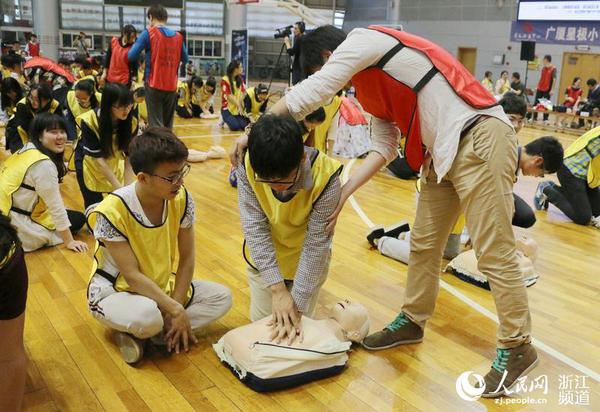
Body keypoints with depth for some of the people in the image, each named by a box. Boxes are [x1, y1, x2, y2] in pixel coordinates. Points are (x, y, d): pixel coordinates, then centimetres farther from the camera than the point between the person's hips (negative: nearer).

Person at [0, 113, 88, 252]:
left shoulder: (27, 150, 5)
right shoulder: (44, 164, -23)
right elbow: (56, 206, -19)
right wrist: (69, 241, -11)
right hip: (16, 227, -9)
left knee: (77, 217, 18)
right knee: (78, 219, 3)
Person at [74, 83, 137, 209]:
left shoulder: (131, 122, -22)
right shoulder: (90, 121, -31)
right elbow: (98, 158, -29)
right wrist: (119, 188, -33)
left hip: (113, 163, 3)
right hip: (90, 163, -3)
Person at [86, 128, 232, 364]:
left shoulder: (182, 199, -15)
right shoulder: (112, 212, -28)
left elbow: (186, 259, -9)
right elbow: (131, 275, -26)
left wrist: (176, 306, -16)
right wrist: (175, 310, -27)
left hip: (162, 286, 6)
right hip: (115, 292, -5)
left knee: (222, 297, -10)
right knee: (148, 316, -38)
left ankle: (161, 332, -12)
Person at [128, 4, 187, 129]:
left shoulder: (148, 33, -6)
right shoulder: (178, 36, 6)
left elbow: (131, 56, -7)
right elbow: (185, 59, 17)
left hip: (154, 86, -4)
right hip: (172, 87, 4)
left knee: (156, 125, -3)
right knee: (167, 125, 14)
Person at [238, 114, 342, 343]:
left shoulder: (326, 177, -35)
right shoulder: (248, 168, -29)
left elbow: (316, 243, -28)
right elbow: (254, 228, -24)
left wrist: (298, 304, -28)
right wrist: (277, 288, -29)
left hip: (306, 262, -1)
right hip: (265, 259, 2)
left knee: (299, 324, 7)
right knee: (261, 320, 10)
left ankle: (306, 288, 34)